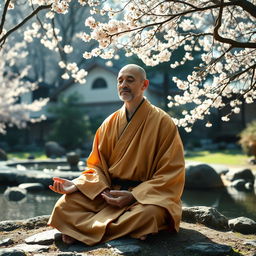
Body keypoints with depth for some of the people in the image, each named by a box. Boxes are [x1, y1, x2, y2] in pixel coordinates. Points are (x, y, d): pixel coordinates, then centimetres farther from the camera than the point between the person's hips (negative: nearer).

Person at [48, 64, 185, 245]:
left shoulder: (162, 121, -4)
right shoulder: (109, 124, 9)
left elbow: (171, 173, -9)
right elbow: (97, 167, 12)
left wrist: (133, 196, -20)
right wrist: (76, 185, -10)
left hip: (148, 194, -3)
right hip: (108, 192, 4)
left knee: (149, 213, -39)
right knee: (64, 206, -18)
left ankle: (87, 230, -19)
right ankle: (130, 230, -21)